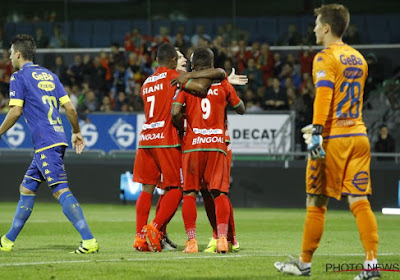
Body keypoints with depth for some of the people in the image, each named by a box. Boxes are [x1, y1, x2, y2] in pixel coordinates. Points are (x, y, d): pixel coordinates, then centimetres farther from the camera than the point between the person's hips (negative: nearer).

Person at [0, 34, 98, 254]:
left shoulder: (19, 77, -3)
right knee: (27, 189, 16)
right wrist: (76, 132, 25)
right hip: (57, 140, 9)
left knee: (61, 191, -14)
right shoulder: (49, 75, 18)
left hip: (45, 144, -9)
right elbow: (69, 107, 14)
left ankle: (89, 241, -23)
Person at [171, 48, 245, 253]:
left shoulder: (185, 83, 2)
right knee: (220, 192, 2)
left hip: (192, 144, -1)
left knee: (189, 193, 5)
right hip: (217, 144, 1)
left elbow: (175, 112, -10)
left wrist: (181, 128, 9)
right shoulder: (222, 84, 6)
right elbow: (241, 109, 16)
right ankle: (222, 237, -12)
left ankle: (191, 240, -2)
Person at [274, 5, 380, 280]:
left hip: (332, 139, -6)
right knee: (360, 201, 1)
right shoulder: (359, 58, 17)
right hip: (359, 136, 6)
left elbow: (324, 95, -20)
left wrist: (317, 131, -27)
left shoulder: (326, 57, -7)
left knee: (316, 203, 5)